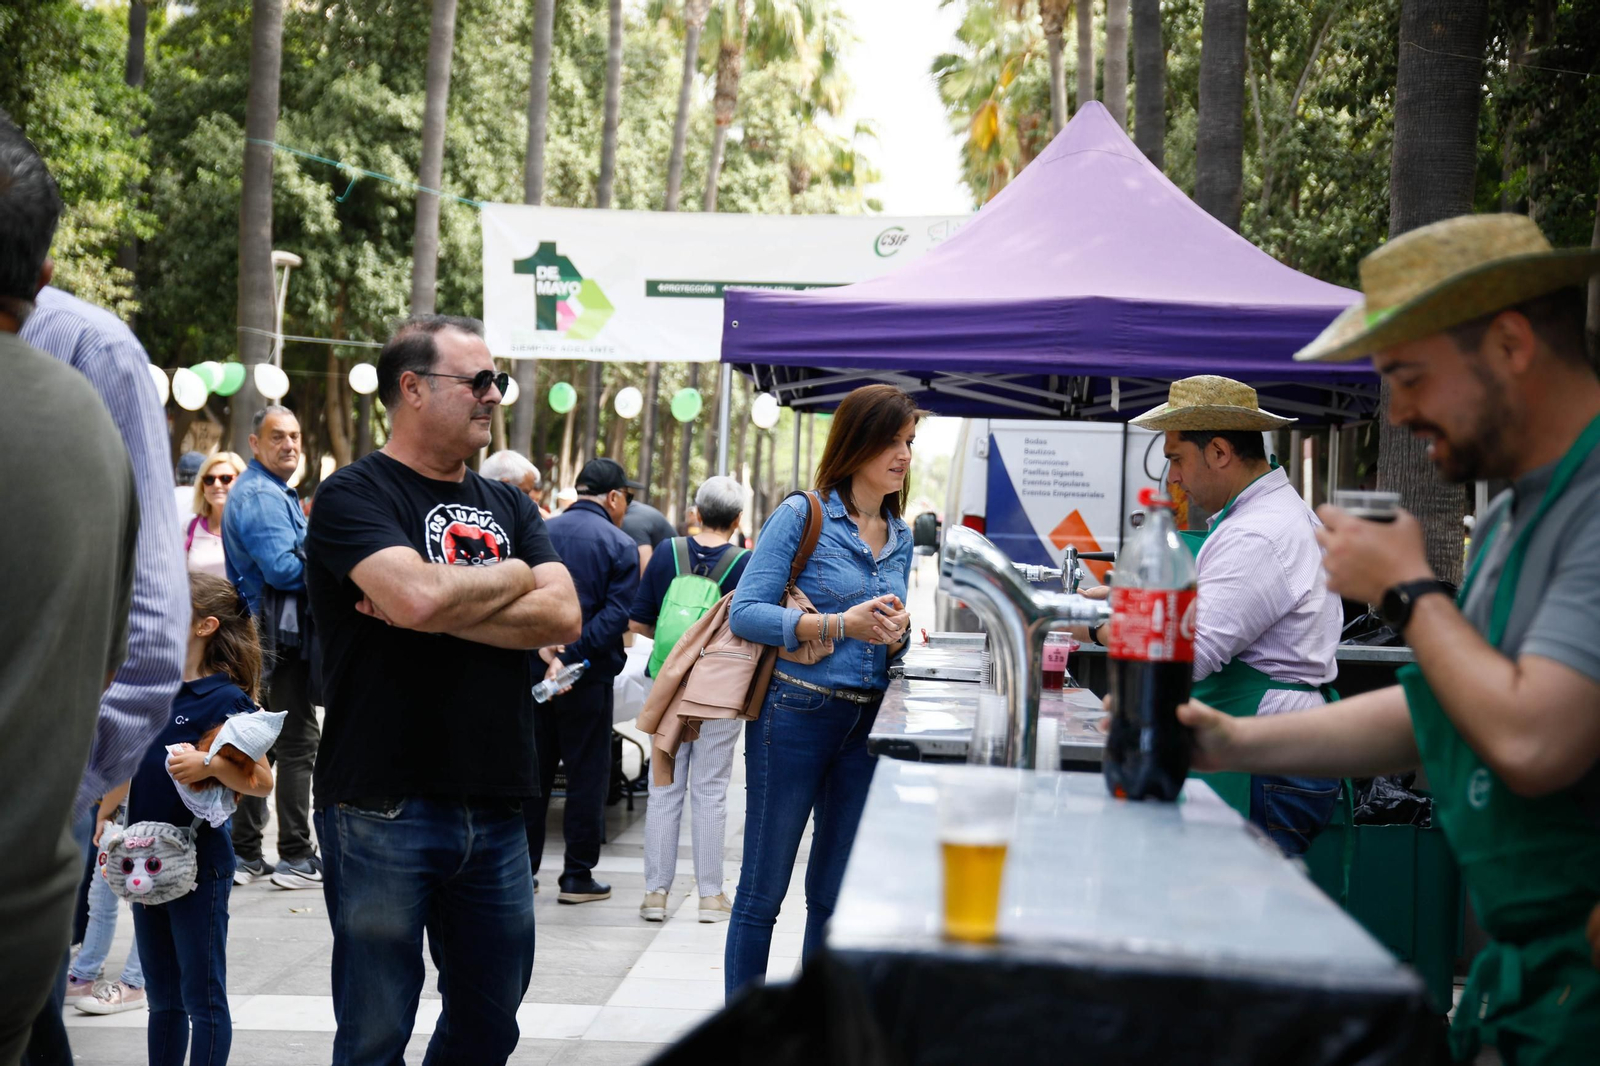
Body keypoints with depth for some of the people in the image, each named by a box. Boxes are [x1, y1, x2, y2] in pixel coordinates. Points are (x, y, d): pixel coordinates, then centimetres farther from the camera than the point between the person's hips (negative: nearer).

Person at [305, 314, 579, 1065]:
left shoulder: (507, 505, 14)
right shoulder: (355, 495, -5)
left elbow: (562, 617, -1)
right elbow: (418, 595, -24)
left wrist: (445, 610, -13)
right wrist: (512, 576, -5)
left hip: (495, 806, 6)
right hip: (383, 807, -6)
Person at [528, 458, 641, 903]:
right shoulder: (620, 545, -7)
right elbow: (615, 616, -17)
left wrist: (545, 650, -8)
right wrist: (569, 657, -19)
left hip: (534, 672, 4)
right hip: (588, 678, -4)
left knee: (532, 771, 13)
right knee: (586, 775, 6)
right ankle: (577, 876, 9)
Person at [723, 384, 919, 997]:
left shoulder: (901, 538, 13)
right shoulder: (802, 516, -6)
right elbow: (746, 612, -12)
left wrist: (895, 634, -4)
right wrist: (841, 625, -21)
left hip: (866, 723, 6)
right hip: (796, 714, -6)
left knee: (835, 893, 12)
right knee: (764, 889, 3)